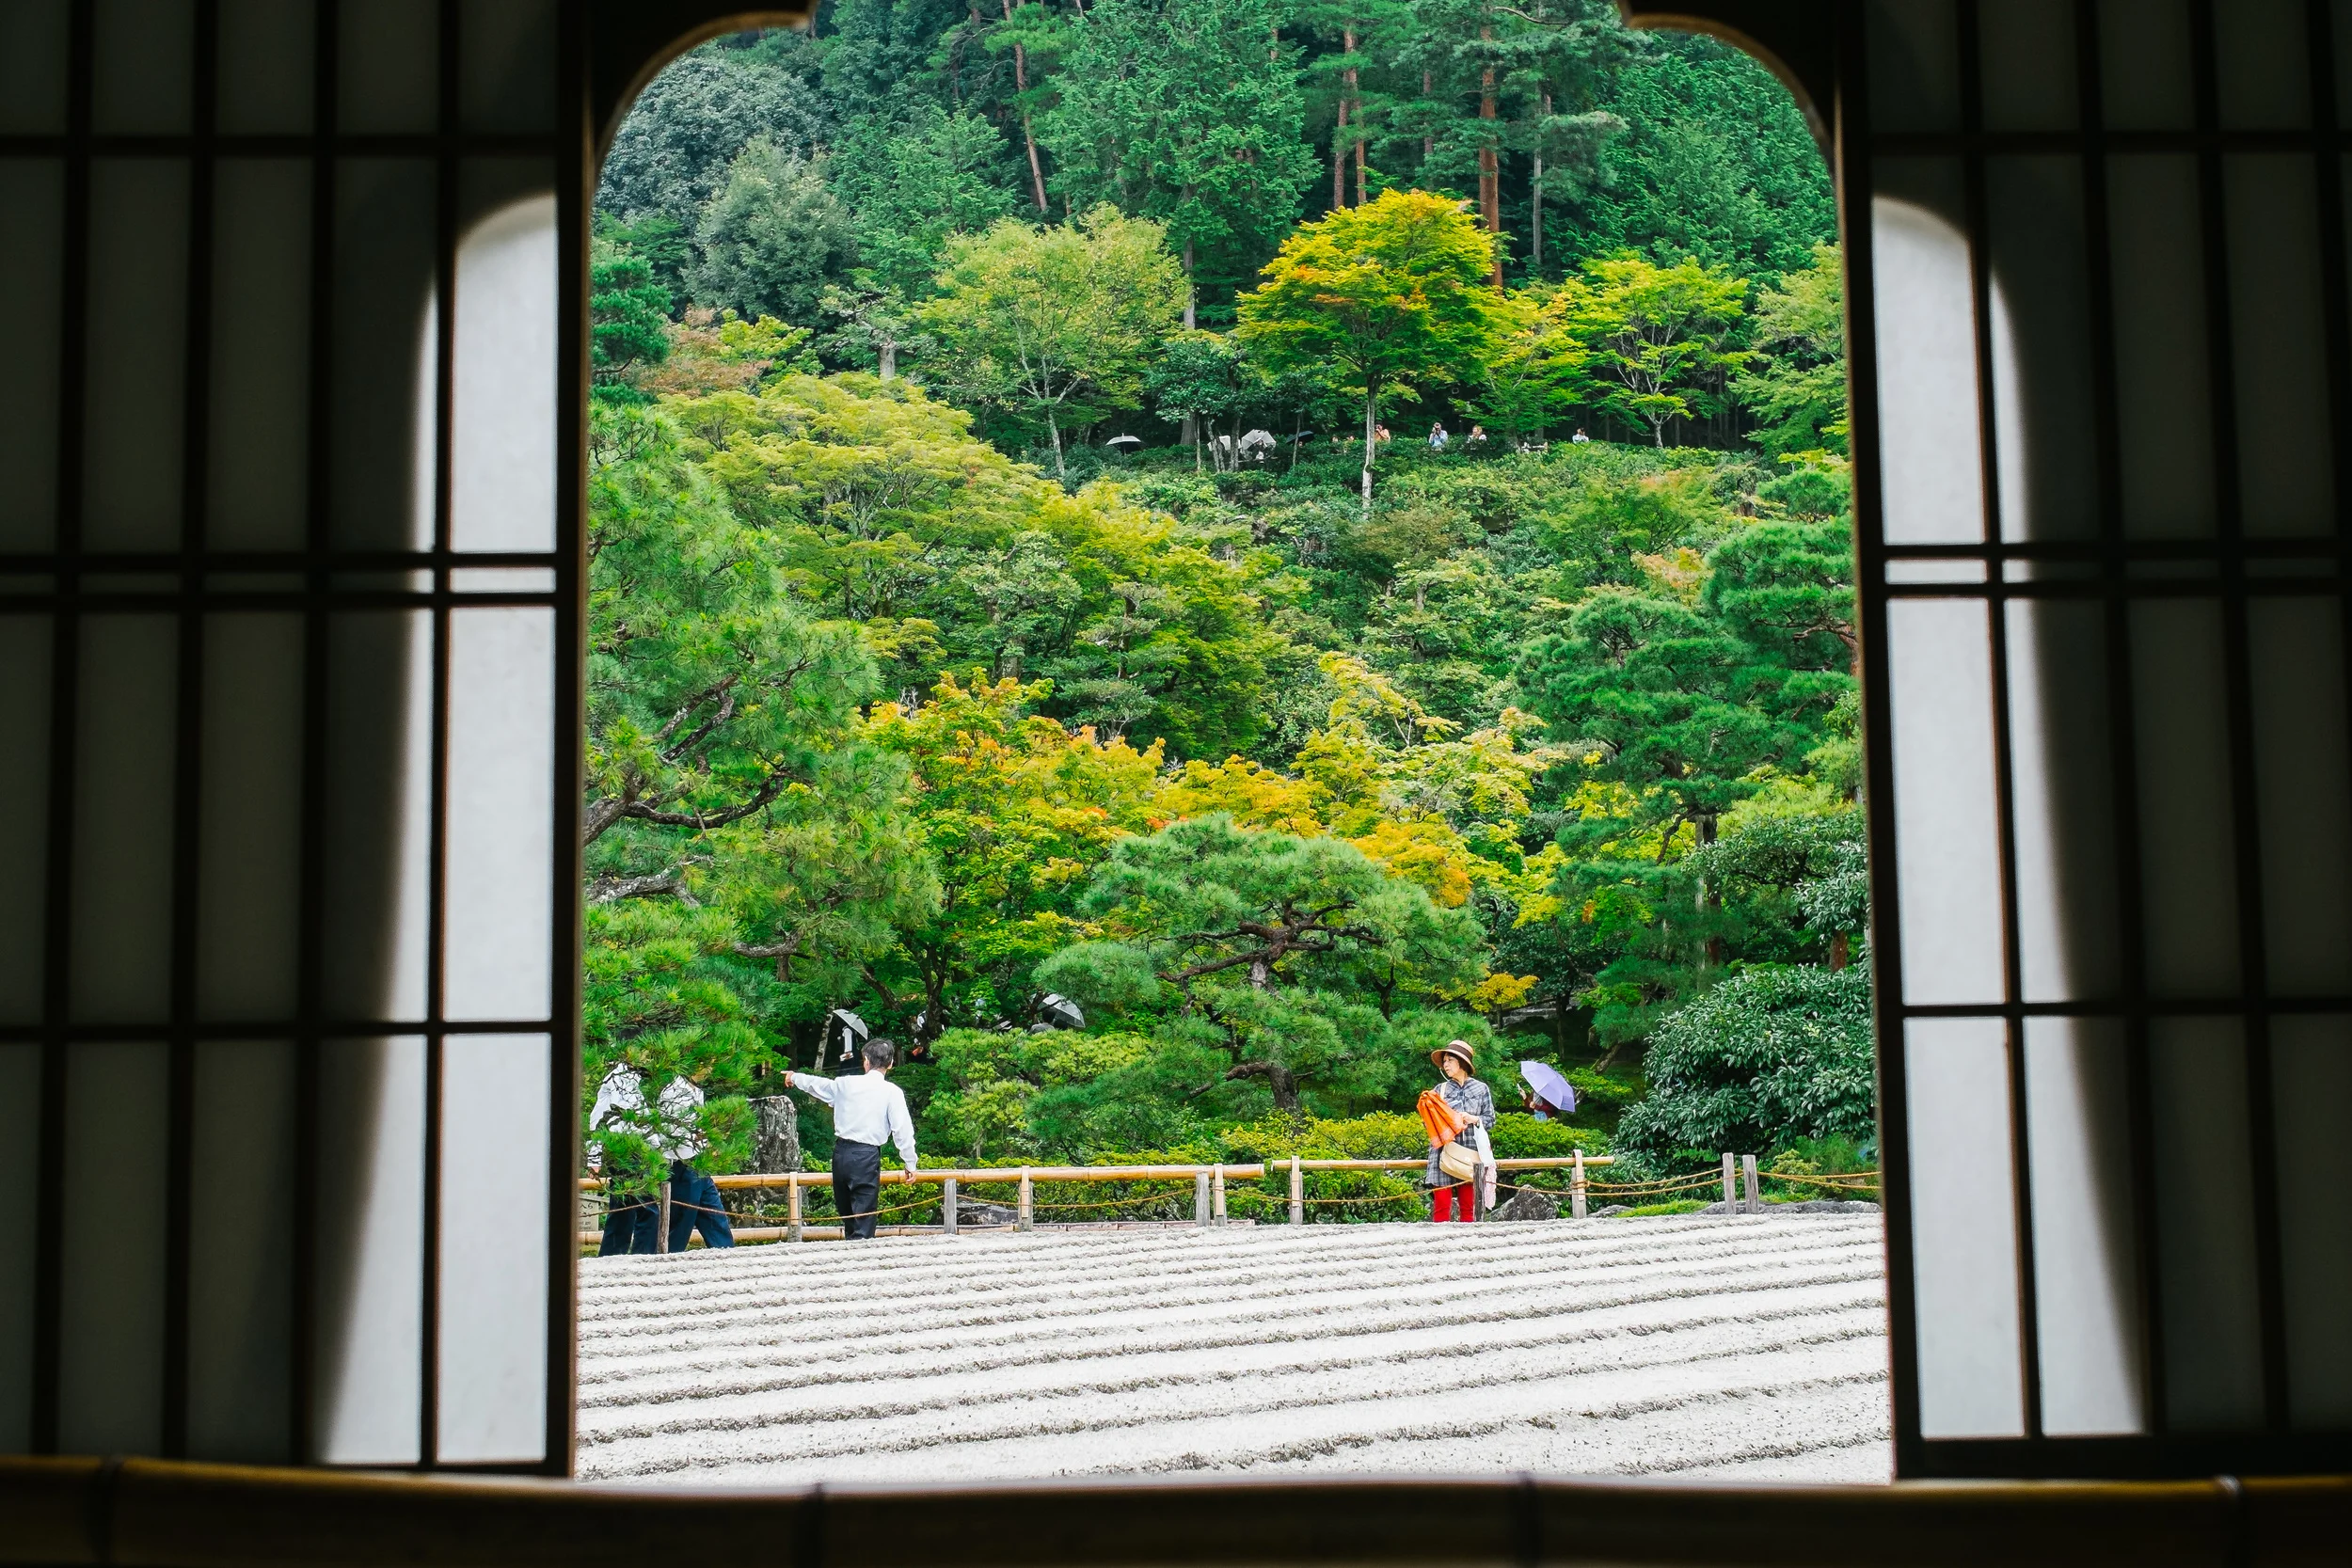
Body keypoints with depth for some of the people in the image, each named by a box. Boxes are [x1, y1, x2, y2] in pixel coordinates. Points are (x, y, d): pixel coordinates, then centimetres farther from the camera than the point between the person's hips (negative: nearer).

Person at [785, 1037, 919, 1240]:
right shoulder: (892, 1092, -5)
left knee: (846, 1214, 18)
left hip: (841, 1153, 4)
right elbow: (902, 1129, -10)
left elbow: (817, 1084, 26)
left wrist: (795, 1078, 46)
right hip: (867, 1156, -4)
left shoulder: (845, 1084, 7)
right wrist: (910, 1163, -2)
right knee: (864, 1220, -4)